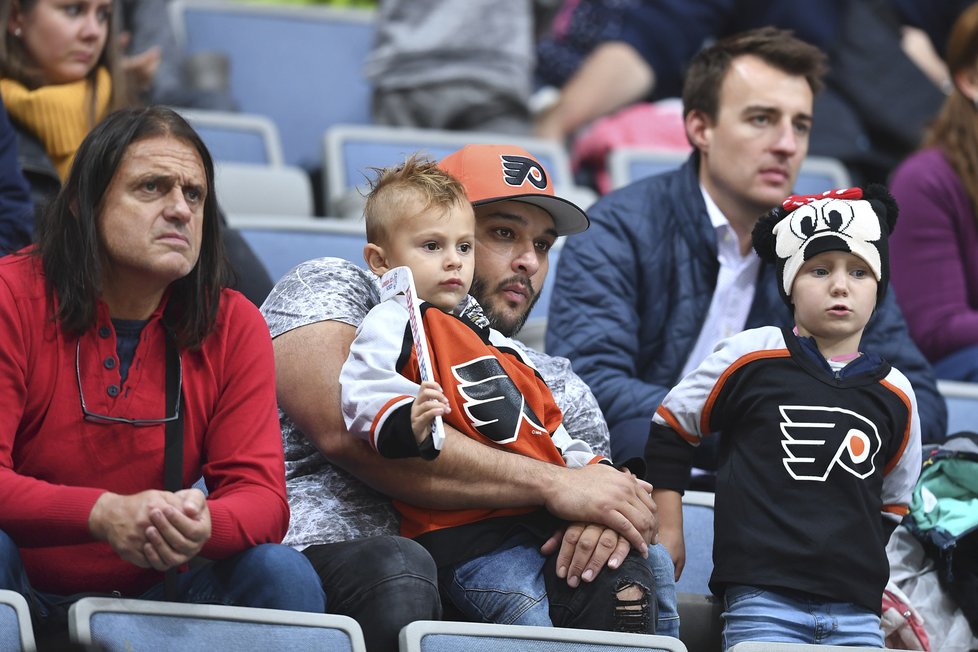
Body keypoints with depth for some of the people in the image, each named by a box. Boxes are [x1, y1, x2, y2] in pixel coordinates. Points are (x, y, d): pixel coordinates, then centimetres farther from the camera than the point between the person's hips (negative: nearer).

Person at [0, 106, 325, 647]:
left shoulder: (234, 326, 1)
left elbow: (261, 491, -6)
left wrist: (203, 526, -32)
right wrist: (104, 514, -36)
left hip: (154, 593, 3)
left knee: (284, 575, -21)